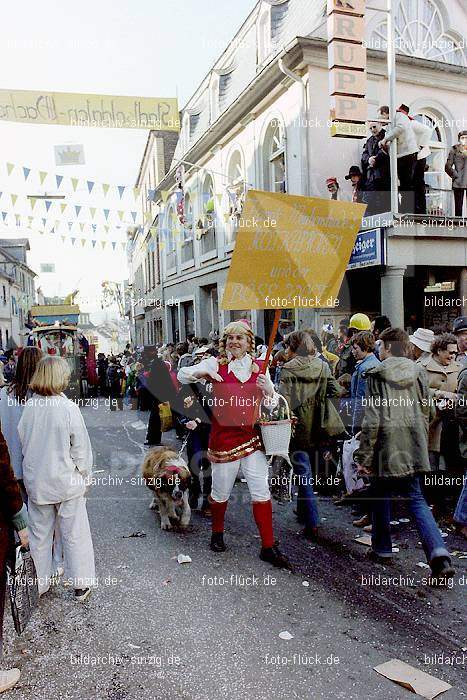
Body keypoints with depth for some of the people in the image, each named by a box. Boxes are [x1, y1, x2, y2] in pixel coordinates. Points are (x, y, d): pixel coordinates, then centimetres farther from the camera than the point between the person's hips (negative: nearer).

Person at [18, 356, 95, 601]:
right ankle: (81, 585, 22)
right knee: (74, 534, 11)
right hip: (67, 481, -3)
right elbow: (81, 447, -13)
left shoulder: (29, 406, -7)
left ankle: (39, 584, 32)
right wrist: (84, 474, 2)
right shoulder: (68, 407, -18)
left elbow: (22, 442, 3)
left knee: (39, 535, 18)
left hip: (36, 482, 4)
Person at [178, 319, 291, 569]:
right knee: (221, 492, 13)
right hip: (224, 438, -2)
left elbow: (273, 402, 11)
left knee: (261, 493, 2)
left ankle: (268, 546, 13)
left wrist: (269, 390, -11)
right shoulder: (216, 363, -3)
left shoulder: (260, 367, 5)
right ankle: (217, 532, 40)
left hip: (253, 438, 2)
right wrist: (203, 371, -26)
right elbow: (182, 375, -7)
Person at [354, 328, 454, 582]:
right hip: (413, 447, 4)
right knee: (416, 499, 8)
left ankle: (382, 549, 28)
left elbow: (372, 418, -12)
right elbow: (425, 413, 9)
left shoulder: (376, 375, -9)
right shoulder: (418, 371, 5)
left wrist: (364, 456, -8)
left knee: (381, 497, 15)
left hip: (385, 446, -4)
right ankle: (439, 554, -8)